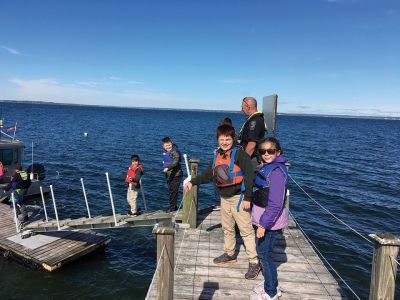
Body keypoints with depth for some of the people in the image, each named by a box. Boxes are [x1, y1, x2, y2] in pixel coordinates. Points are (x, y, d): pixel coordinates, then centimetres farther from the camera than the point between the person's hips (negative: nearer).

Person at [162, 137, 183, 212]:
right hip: (169, 175, 8)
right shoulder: (164, 152, 9)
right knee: (171, 191, 13)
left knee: (173, 191, -8)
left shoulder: (175, 151, -16)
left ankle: (172, 207, 0)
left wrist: (168, 168, -43)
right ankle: (174, 207, 24)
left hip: (176, 175, -8)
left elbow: (176, 161, -33)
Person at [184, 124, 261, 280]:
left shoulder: (239, 153, -14)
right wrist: (193, 182, 0)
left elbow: (249, 175, -17)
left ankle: (254, 262, 8)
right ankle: (229, 254, 37)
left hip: (238, 198, -7)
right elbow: (207, 175, 13)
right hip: (224, 198, 7)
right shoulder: (217, 155, 8)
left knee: (246, 230, -2)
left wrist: (247, 198, -19)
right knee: (227, 228, 19)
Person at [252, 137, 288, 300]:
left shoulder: (276, 171, -22)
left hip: (270, 220, -9)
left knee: (264, 254, 3)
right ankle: (272, 286, 38)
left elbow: (275, 203, -26)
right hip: (262, 219, 9)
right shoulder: (264, 167, 8)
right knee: (262, 251, 19)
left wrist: (263, 224, -23)